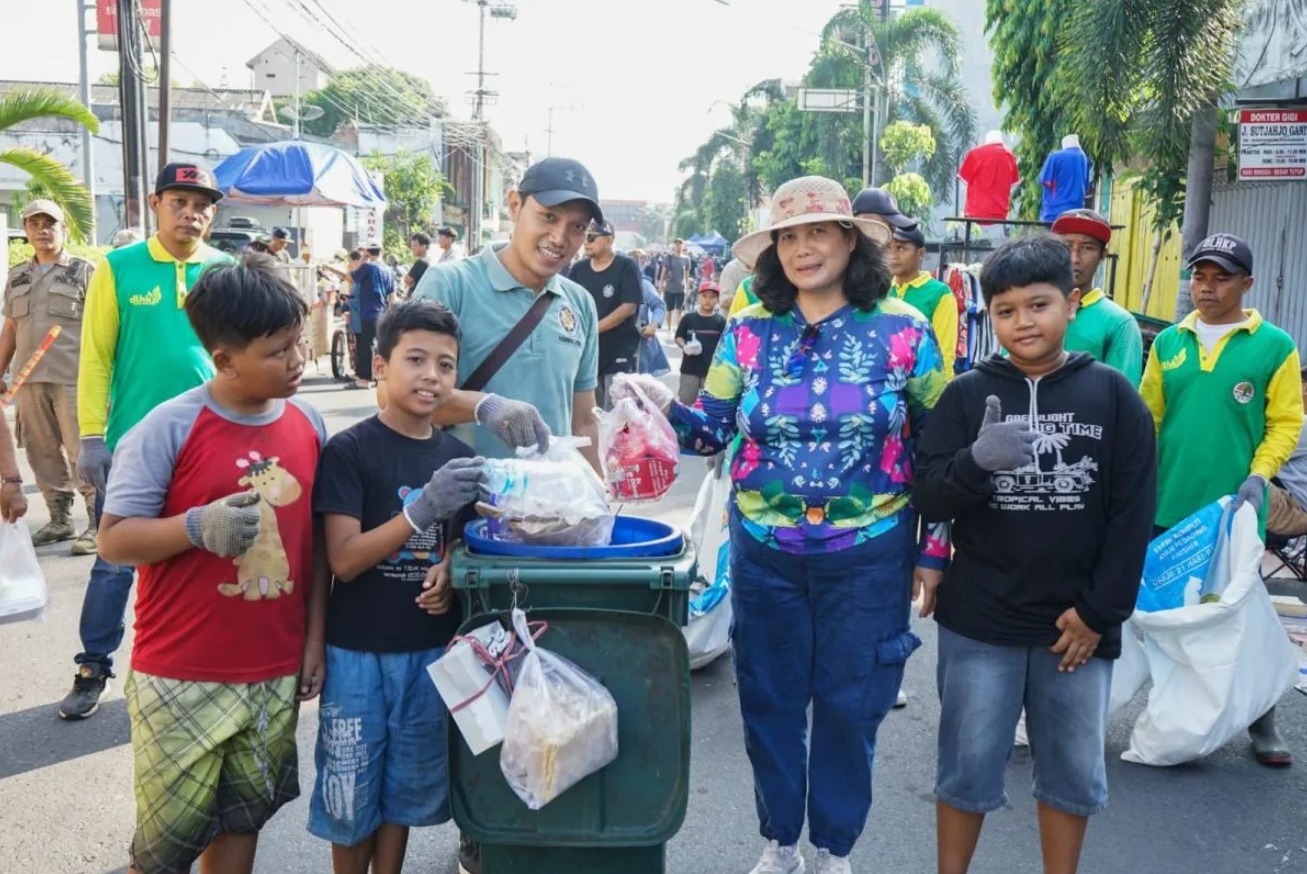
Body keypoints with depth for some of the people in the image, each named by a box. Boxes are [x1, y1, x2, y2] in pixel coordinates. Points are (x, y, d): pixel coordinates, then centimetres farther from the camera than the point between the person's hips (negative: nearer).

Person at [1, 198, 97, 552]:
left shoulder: (84, 270, 1)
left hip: (74, 377, -6)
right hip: (29, 378, 6)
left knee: (82, 452, -7)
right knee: (42, 452, 9)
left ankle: (97, 524, -2)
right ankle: (59, 520, 20)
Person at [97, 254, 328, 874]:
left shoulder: (309, 423, 1)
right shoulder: (168, 428, -14)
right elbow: (113, 540, -11)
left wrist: (315, 639, 7)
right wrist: (198, 526, -28)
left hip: (275, 673, 4)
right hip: (181, 676, -4)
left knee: (243, 817, 19)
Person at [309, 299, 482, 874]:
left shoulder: (458, 457, 3)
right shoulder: (349, 451, -11)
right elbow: (344, 560, -17)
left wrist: (448, 572, -8)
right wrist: (422, 509, -30)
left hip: (431, 649, 4)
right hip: (357, 650, -4)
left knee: (404, 788, 17)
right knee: (352, 790, 11)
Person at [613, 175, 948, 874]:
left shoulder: (903, 330, -5)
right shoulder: (749, 332, 0)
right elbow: (714, 430, 3)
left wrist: (934, 551, -1)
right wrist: (665, 405, -17)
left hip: (869, 554, -2)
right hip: (765, 552, 2)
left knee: (851, 705, 10)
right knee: (769, 700, 13)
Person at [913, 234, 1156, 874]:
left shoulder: (1114, 396, -2)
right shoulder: (967, 395, -2)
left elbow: (1134, 512, -2)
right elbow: (928, 498, -8)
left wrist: (1099, 612, -6)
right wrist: (977, 460, -28)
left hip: (1078, 623, 1)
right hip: (979, 621, 0)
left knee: (1074, 772, 15)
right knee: (968, 767, 10)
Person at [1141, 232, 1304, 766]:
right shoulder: (1169, 342, 6)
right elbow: (1147, 416, 8)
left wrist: (1258, 475, -16)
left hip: (1234, 509, -3)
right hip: (1168, 505, 3)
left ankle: (1262, 723, 16)